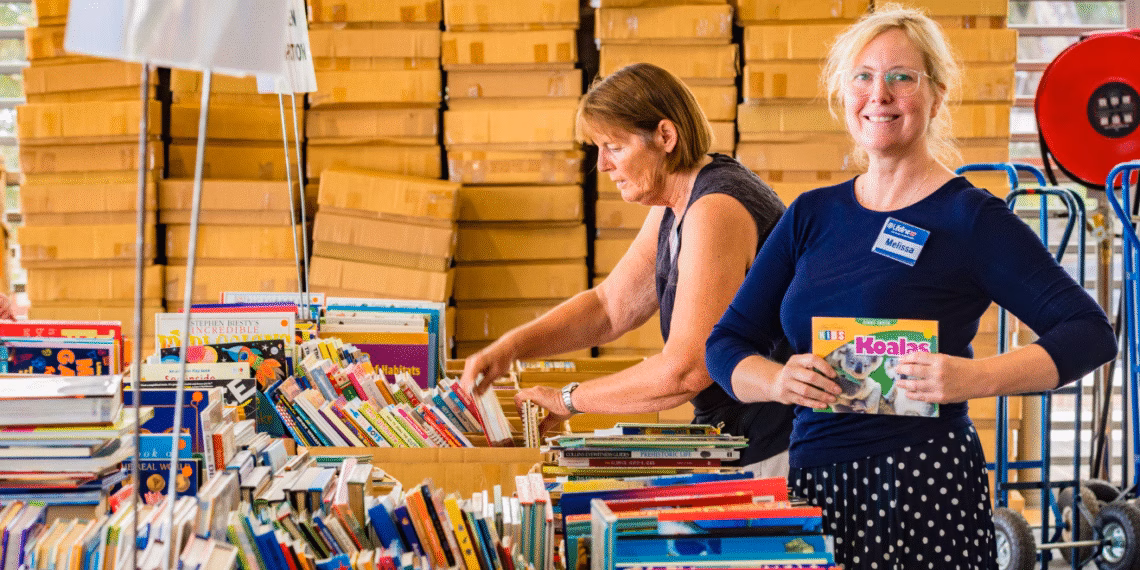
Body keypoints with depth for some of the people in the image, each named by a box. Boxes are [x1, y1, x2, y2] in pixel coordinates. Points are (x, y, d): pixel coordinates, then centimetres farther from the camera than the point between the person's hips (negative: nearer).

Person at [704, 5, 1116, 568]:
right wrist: (779, 380, -11)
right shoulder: (812, 215, 12)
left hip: (922, 484, -5)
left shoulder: (971, 217, -3)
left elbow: (1090, 333, -9)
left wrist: (976, 378, -23)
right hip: (812, 481, 5)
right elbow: (727, 343, 11)